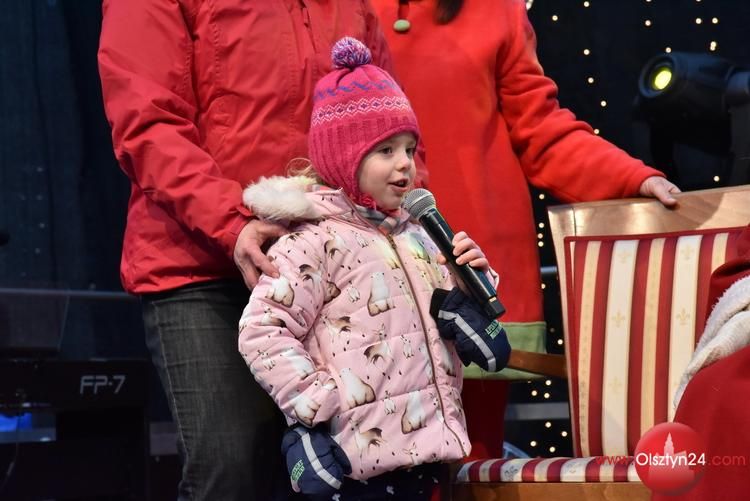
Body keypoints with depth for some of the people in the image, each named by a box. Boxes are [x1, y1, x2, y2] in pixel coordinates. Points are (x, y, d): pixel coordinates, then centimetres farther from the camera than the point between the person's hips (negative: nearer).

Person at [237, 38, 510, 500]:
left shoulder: (415, 235, 13)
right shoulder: (318, 241, -12)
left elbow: (448, 326, 24)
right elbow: (261, 333, -18)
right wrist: (321, 404, -18)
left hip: (420, 444, 8)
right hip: (360, 457, -8)